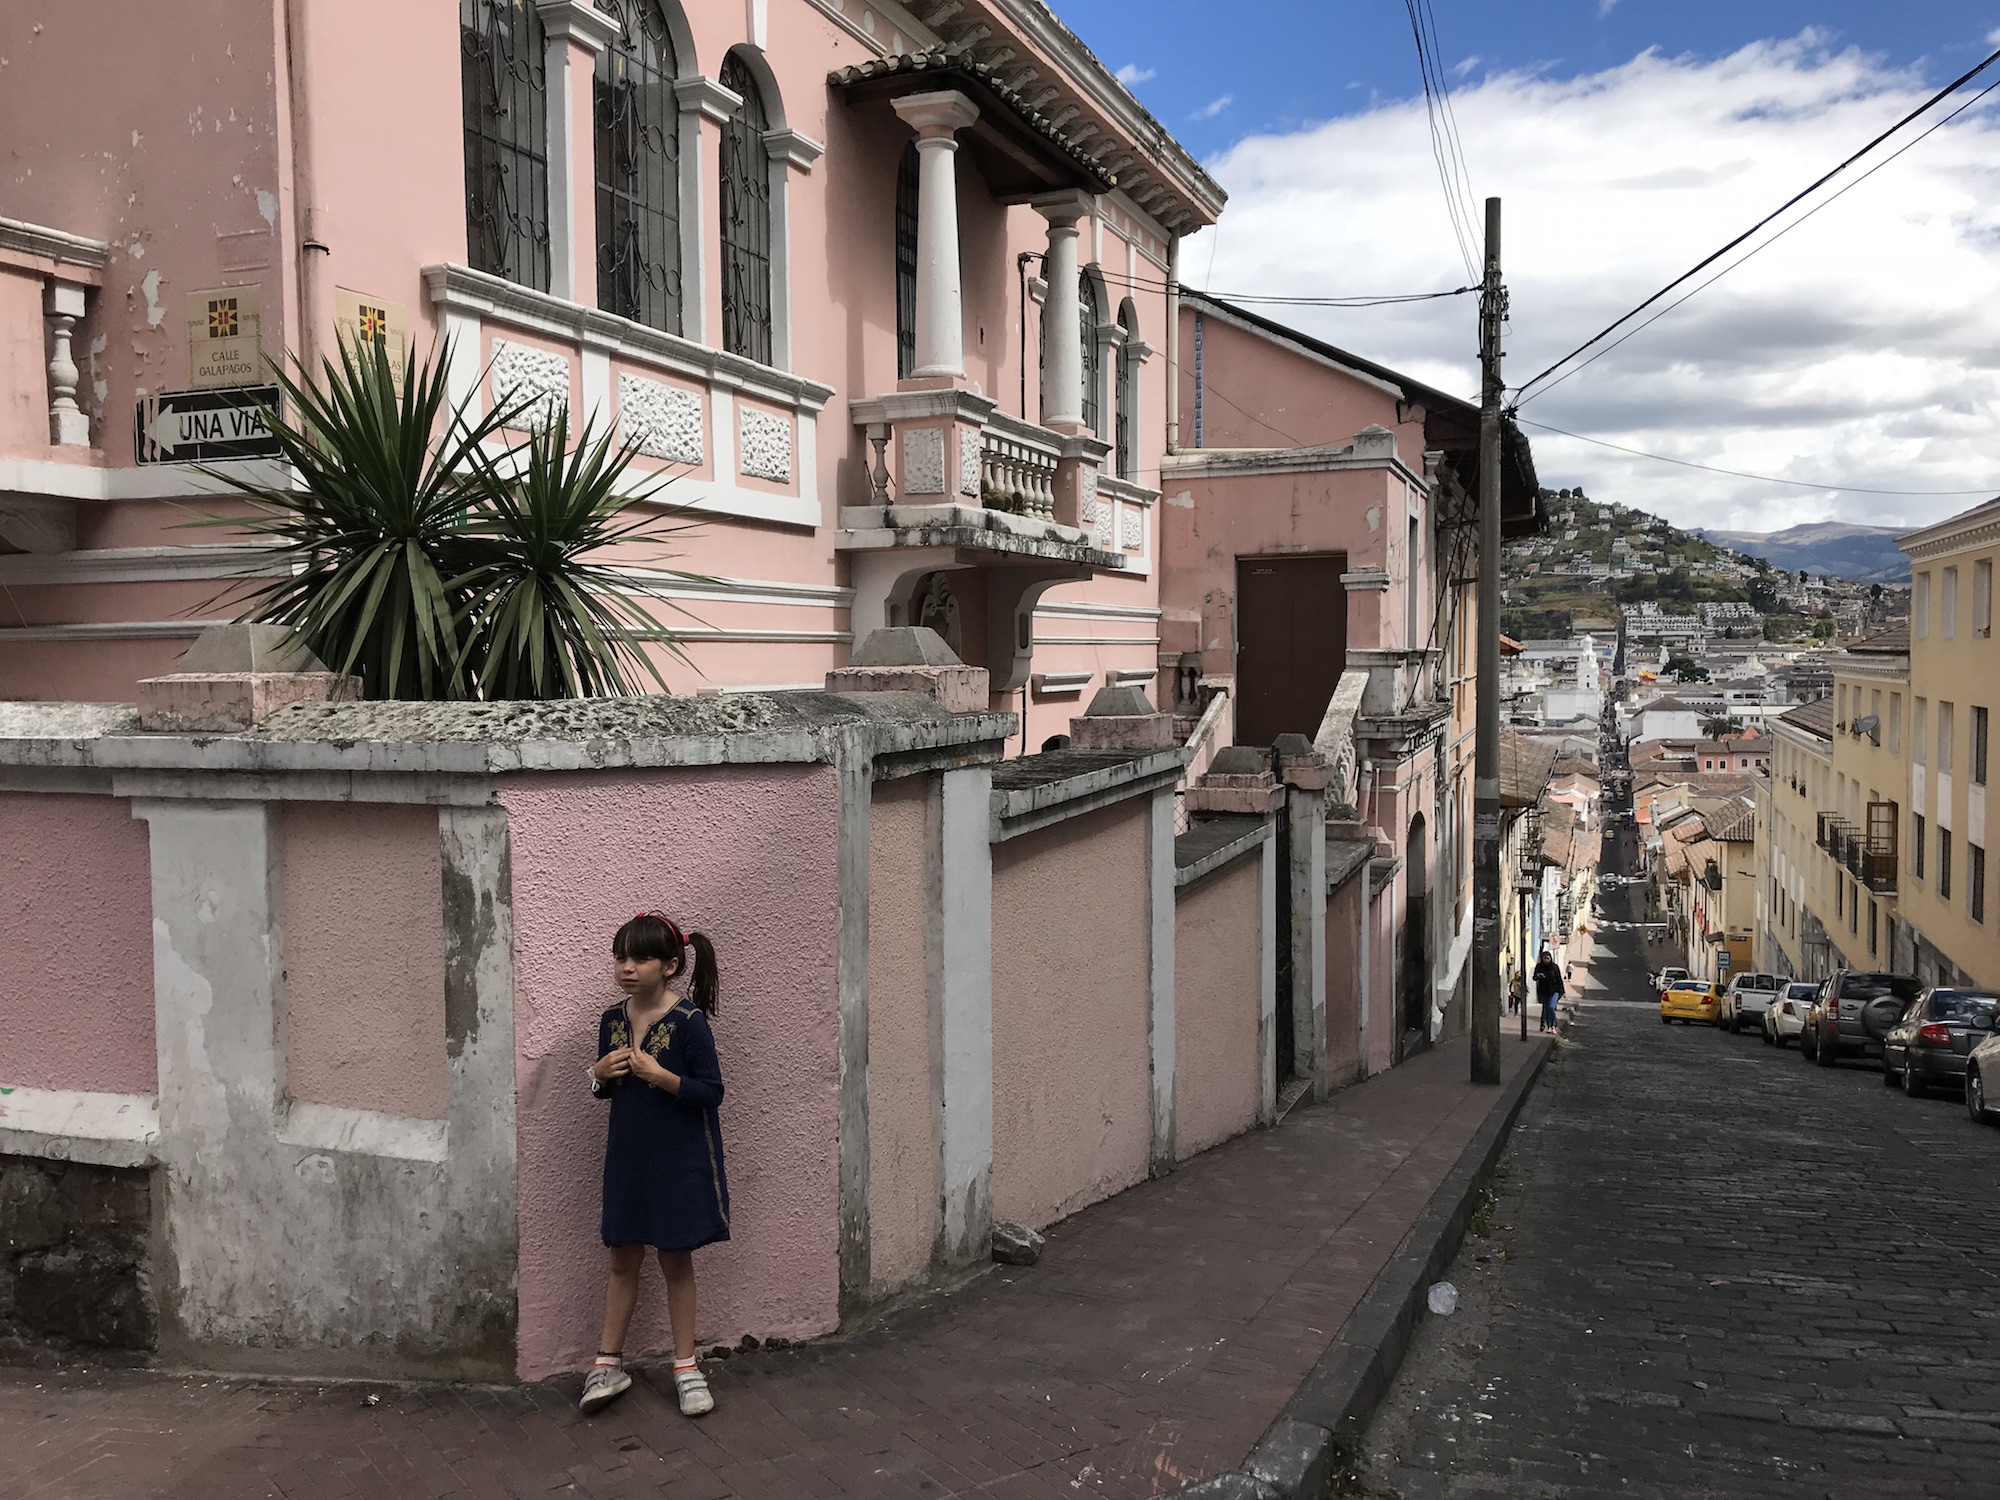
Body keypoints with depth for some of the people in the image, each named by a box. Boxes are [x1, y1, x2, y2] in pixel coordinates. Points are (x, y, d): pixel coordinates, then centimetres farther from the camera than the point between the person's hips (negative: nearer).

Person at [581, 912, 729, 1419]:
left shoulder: (688, 1021, -15)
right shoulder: (613, 1020, 2)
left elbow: (712, 1092, -15)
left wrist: (662, 1076, -27)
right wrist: (600, 1075, -7)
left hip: (679, 1160, -4)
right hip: (627, 1155, 5)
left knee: (676, 1261, 8)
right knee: (623, 1259, 13)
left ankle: (686, 1367, 22)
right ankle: (609, 1363, 25)